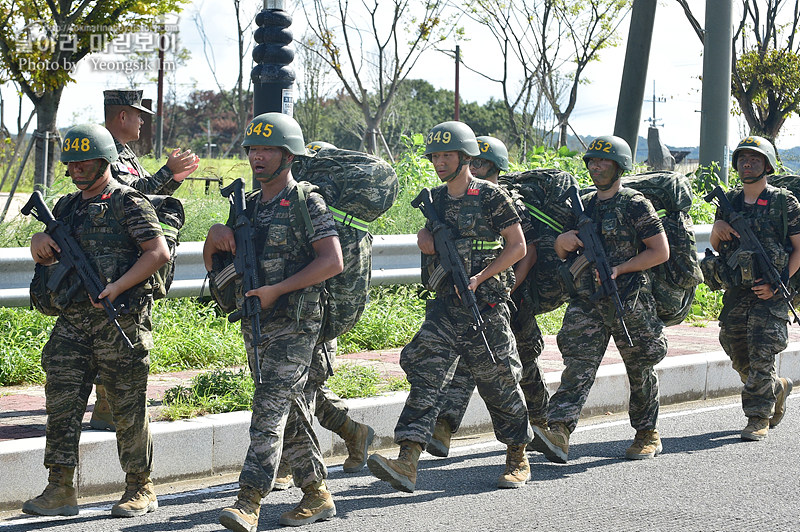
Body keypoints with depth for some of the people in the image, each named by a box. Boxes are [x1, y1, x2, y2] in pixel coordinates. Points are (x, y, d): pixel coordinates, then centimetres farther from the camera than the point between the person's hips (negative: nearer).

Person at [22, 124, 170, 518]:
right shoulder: (67, 206, 16)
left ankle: (141, 489, 12)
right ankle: (60, 490, 1)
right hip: (74, 319, 6)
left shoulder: (128, 203, -5)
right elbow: (43, 253, 23)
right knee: (62, 398, -1)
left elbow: (159, 252, -12)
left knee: (128, 405, 1)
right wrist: (41, 242, -2)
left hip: (121, 319, -6)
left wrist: (117, 287, -20)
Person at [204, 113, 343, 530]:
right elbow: (212, 263, 19)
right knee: (292, 413, 12)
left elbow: (332, 261, -16)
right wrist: (216, 234, -4)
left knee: (270, 408, -14)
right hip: (255, 323, 7)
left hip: (294, 323, -7)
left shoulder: (307, 203, -7)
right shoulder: (248, 206, 15)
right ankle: (317, 495, 21)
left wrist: (277, 290, -19)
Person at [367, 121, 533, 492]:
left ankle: (518, 460, 23)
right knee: (426, 377, -9)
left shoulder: (490, 196, -6)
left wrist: (479, 277, -15)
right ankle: (407, 464, -18)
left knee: (498, 383, 4)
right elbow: (425, 241, 14)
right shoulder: (436, 198, 12)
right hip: (444, 305, 5)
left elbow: (517, 246, -6)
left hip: (486, 305, -5)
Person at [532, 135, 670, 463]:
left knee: (640, 369, 8)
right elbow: (563, 254, 21)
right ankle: (559, 432, -24)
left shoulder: (635, 205, -4)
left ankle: (648, 435, 24)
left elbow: (661, 252, -8)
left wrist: (619, 269, -15)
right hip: (586, 300, 4)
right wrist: (561, 242, -3)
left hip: (630, 300, -4)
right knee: (578, 364, -11)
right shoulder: (583, 205, 14)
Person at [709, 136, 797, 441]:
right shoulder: (729, 201, 10)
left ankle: (759, 418, 0)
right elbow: (715, 245, 19)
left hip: (769, 293, -5)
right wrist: (717, 228, -5)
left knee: (761, 356, -9)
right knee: (739, 357, 11)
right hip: (735, 291, 5)